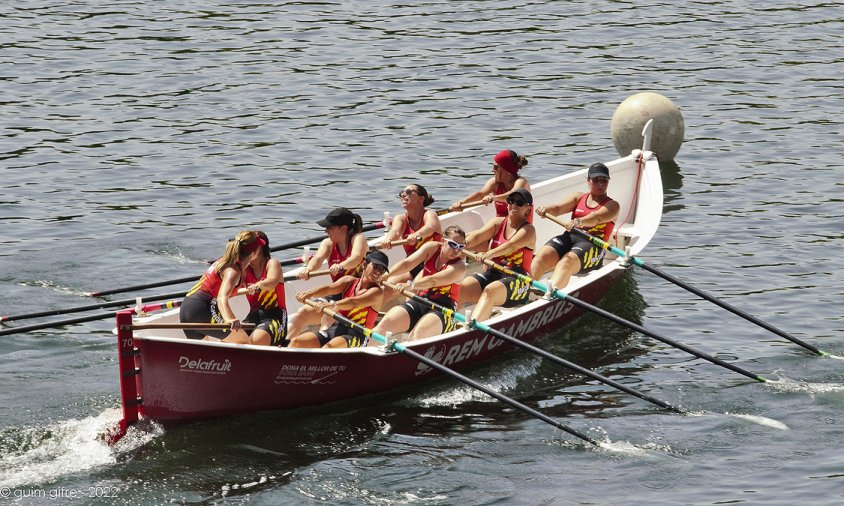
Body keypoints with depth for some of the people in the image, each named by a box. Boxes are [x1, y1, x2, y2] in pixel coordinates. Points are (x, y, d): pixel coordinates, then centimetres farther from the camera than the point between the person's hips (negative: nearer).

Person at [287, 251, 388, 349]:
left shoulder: (376, 291, -2)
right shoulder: (350, 281, 15)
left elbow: (354, 303, -21)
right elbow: (329, 288, -4)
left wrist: (332, 304, -40)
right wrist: (310, 293, -25)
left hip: (355, 335, -6)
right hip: (335, 329, 6)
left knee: (328, 347, -36)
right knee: (296, 342, -11)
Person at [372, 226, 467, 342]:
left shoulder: (459, 266, -12)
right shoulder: (432, 248, 3)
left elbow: (433, 281, -27)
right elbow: (407, 263, -6)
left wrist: (411, 285, -43)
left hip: (442, 310, -5)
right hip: (419, 303, 5)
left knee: (419, 332, -36)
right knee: (385, 323, -18)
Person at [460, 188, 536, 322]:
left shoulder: (528, 230, -3)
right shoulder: (498, 223, 13)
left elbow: (511, 246, -22)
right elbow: (477, 236, -4)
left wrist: (490, 254, -41)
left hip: (516, 278, -6)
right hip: (492, 273, 6)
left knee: (490, 291, -36)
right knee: (461, 288, -20)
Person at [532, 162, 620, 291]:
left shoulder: (612, 205, 10)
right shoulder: (579, 197, 24)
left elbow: (597, 217, -12)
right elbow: (558, 208, 7)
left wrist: (579, 221, -34)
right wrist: (546, 209, -18)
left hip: (592, 244, -5)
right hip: (569, 238, 5)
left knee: (567, 262, -36)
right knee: (542, 257, -27)